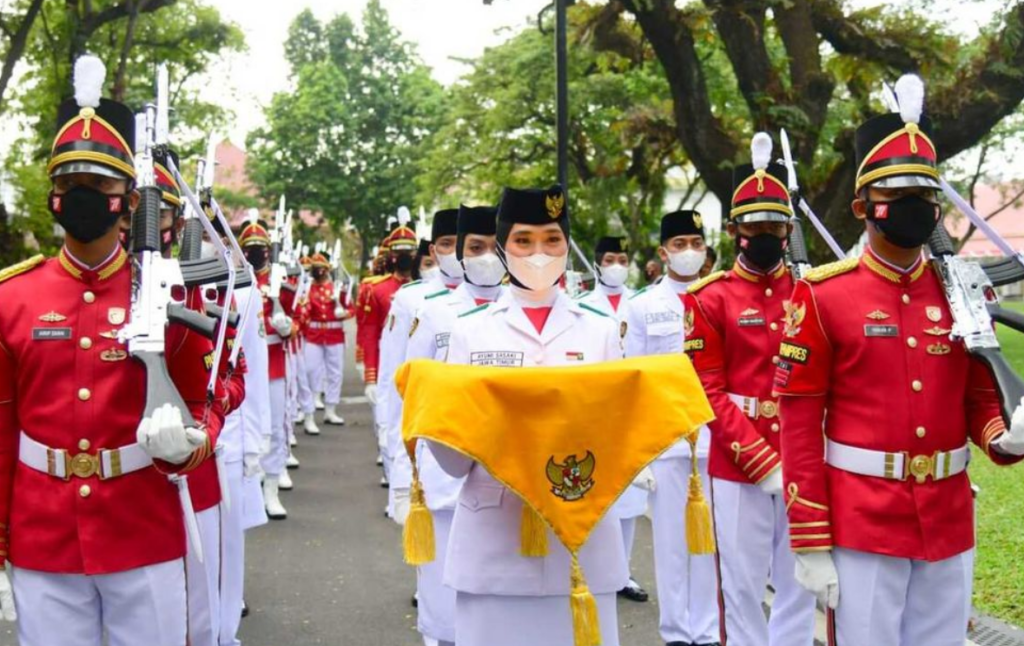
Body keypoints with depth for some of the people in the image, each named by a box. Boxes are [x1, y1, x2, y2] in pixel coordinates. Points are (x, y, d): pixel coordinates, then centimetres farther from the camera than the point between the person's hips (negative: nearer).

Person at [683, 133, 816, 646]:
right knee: (743, 590, 6)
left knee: (802, 586, 11)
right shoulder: (709, 300, -3)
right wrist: (765, 463, -14)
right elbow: (709, 394, -6)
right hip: (738, 469, -3)